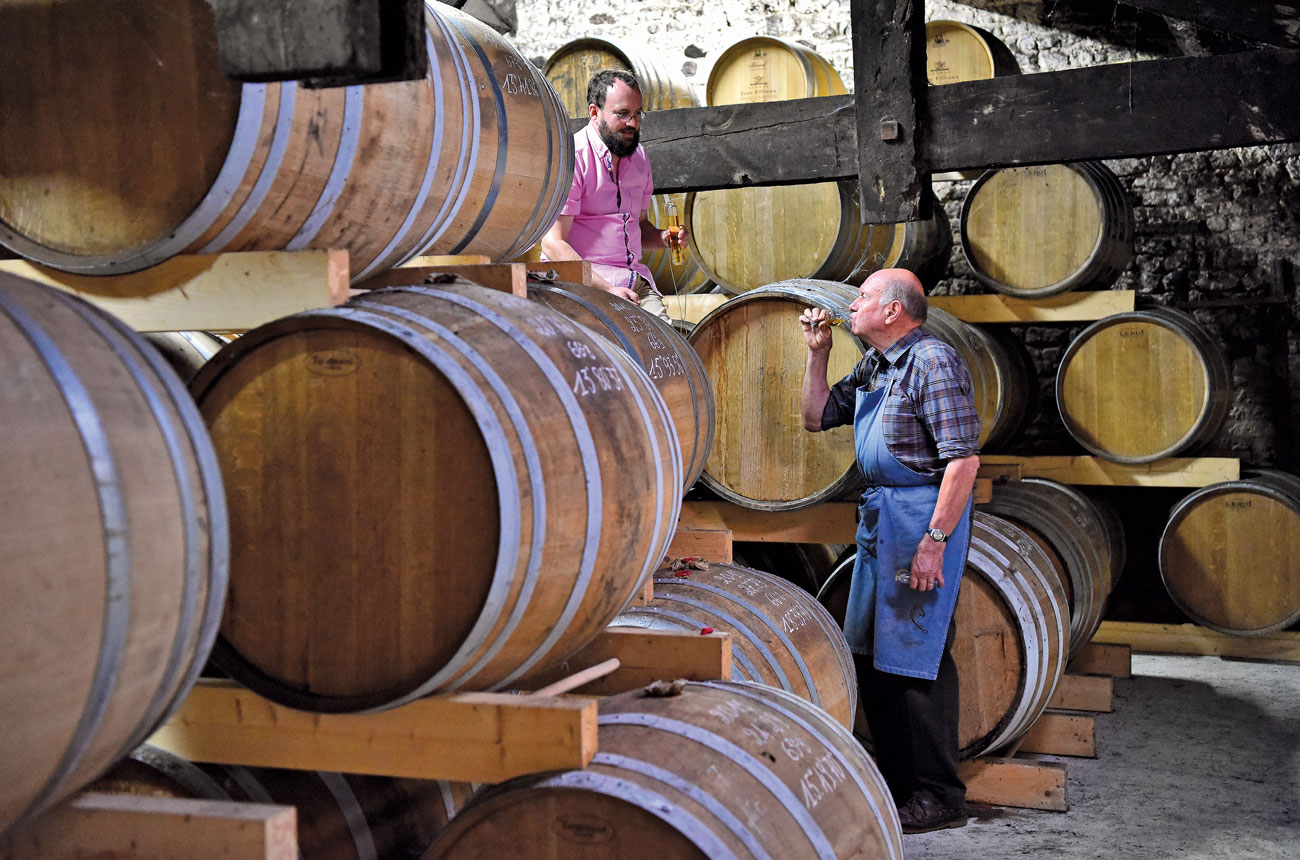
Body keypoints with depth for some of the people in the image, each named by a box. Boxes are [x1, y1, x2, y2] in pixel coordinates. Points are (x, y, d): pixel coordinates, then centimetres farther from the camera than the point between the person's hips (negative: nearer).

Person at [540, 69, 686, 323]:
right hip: (585, 285, -7)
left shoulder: (639, 157, 16)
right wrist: (606, 289, -24)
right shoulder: (571, 158, -9)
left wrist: (663, 238, 5)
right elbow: (553, 244, -15)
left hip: (637, 283, 7)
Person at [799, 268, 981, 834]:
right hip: (877, 515, 10)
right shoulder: (873, 366, 14)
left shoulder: (933, 362, -15)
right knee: (870, 654, 14)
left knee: (915, 658, -7)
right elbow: (817, 417, 23)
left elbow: (964, 459, -21)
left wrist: (935, 539, -23)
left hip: (923, 515, -10)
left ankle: (937, 797, 3)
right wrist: (818, 353, 10)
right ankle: (896, 779, 27)